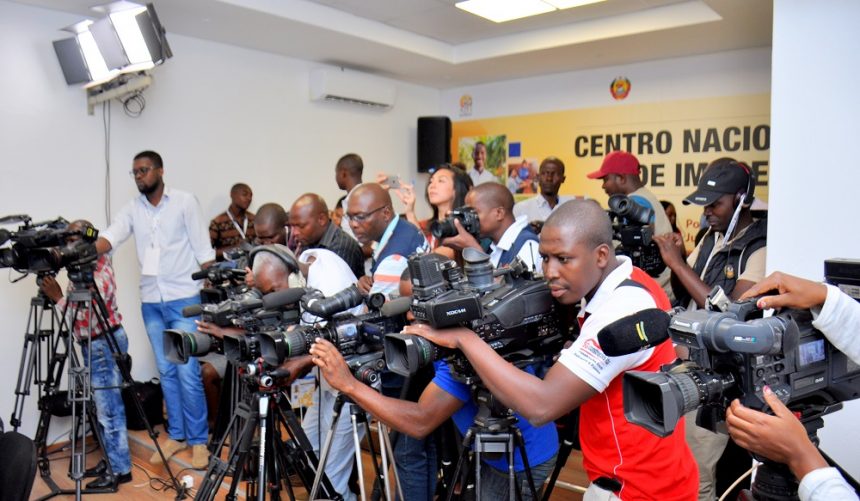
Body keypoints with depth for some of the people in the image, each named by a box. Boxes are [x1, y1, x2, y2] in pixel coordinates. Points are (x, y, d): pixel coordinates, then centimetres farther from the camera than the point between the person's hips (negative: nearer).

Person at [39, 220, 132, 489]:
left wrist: (58, 297, -19)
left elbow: (86, 319, -23)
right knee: (104, 408, 16)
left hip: (104, 345, -10)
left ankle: (120, 470, 5)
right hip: (95, 345, 10)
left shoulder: (98, 276, -21)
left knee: (108, 410, -4)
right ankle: (112, 460, 27)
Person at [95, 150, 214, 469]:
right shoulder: (133, 209, 9)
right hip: (151, 302, 5)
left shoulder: (184, 202, -2)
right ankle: (176, 435, 23)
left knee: (187, 372, -5)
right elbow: (109, 238, -5)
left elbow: (203, 250, -4)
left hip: (184, 299, -4)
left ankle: (198, 440, 7)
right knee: (166, 371, 11)